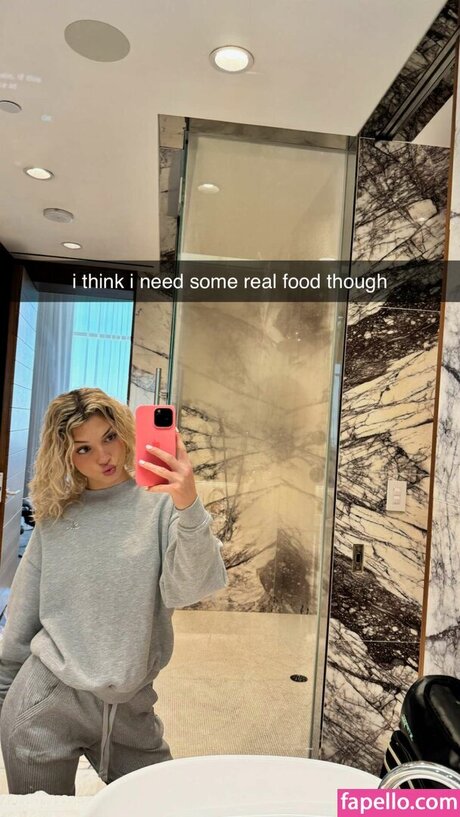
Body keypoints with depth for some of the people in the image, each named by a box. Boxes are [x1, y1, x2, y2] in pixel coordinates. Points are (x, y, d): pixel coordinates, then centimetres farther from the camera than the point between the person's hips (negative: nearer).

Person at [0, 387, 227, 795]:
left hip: (129, 706, -1)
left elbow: (186, 589, -24)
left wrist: (189, 507, -40)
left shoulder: (162, 502, -9)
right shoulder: (54, 516, 0)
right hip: (46, 700, 1)